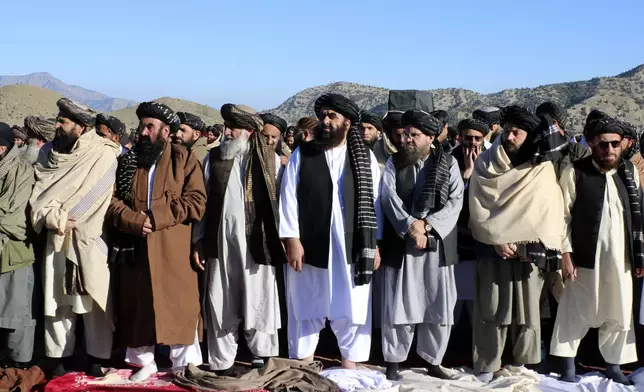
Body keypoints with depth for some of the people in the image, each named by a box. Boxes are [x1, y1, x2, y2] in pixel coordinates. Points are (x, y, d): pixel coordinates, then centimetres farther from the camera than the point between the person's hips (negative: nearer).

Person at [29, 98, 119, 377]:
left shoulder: (103, 156, -7)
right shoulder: (57, 153, 8)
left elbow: (93, 200, -8)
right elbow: (41, 193, 2)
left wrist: (62, 219, -6)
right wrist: (51, 218, -15)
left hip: (88, 240, -4)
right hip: (56, 240, 4)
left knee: (94, 301, 2)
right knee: (57, 300, 8)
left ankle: (95, 358, 14)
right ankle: (60, 357, 19)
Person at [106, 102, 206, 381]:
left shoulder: (184, 159, 2)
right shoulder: (128, 160, 12)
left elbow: (196, 201, -8)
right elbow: (112, 199, 6)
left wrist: (156, 219, -15)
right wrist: (134, 220, -13)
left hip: (174, 249, -3)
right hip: (135, 248, 4)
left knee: (179, 304, -1)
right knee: (137, 304, 9)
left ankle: (185, 365, 10)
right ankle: (144, 361, 22)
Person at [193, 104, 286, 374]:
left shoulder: (271, 160, 2)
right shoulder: (213, 158, 9)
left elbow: (281, 202, 0)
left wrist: (281, 241, -5)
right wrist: (198, 241, 5)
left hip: (256, 243, -2)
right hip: (220, 243, 2)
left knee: (258, 305, 3)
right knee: (221, 307, 7)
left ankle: (263, 363, 19)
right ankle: (222, 364, 19)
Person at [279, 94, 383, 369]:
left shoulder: (365, 158, 5)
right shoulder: (301, 155, 3)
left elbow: (374, 202, 4)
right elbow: (288, 199, -1)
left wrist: (374, 244, 0)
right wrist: (292, 240, -8)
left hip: (352, 249, 0)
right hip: (310, 247, 0)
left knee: (351, 311, 7)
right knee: (306, 310, 9)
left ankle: (350, 365, 22)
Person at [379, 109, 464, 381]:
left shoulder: (448, 163, 6)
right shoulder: (394, 161, 6)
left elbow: (455, 200, -3)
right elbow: (388, 195, -6)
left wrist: (428, 224, -16)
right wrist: (410, 225, -18)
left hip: (437, 243, 1)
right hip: (401, 243, -1)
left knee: (439, 306, 6)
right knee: (398, 304, 1)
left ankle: (433, 361, 19)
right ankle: (393, 362, 11)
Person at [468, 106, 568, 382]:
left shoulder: (543, 168, 5)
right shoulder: (486, 165, 4)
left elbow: (553, 211, 4)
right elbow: (477, 208, 0)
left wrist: (543, 247, -6)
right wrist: (496, 239, -9)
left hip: (531, 252, 1)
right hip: (493, 248, 0)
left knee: (527, 310, 5)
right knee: (491, 309, 0)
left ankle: (522, 365, 16)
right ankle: (486, 366, 8)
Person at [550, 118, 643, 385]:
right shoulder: (575, 172, -6)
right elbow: (564, 215, -7)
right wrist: (566, 254, -11)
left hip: (620, 258, 4)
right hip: (586, 256, -4)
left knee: (619, 314, 11)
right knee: (576, 312, 5)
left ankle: (614, 365, 25)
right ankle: (568, 364, 19)